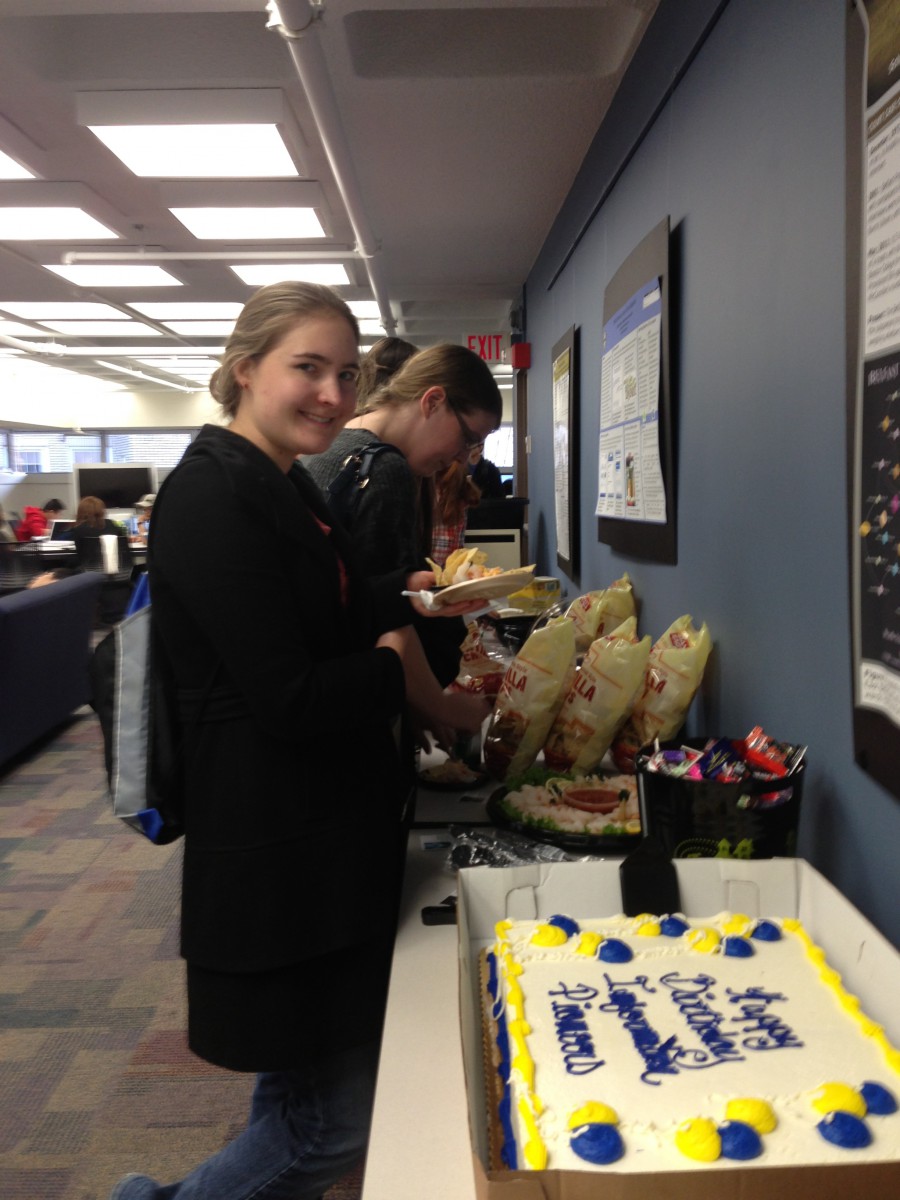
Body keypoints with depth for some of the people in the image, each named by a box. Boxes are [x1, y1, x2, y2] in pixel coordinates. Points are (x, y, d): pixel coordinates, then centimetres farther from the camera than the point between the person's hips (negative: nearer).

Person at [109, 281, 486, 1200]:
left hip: (332, 830, 10)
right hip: (275, 846, -10)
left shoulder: (285, 485, 10)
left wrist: (410, 596, 2)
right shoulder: (211, 496, -19)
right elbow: (292, 700, -24)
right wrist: (391, 661, -8)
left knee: (297, 1085, 24)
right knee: (335, 1123, 3)